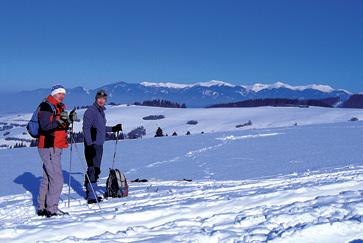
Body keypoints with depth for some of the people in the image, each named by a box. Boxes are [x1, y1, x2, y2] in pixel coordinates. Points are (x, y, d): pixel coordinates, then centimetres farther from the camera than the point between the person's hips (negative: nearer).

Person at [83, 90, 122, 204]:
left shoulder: (101, 111, 17)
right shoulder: (91, 111, -11)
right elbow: (86, 128, -17)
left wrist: (113, 129, 25)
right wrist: (89, 144, -23)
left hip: (99, 145, 9)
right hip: (92, 145, -9)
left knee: (96, 170, 14)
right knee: (93, 170, -10)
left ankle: (90, 193, 23)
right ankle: (91, 196, -8)